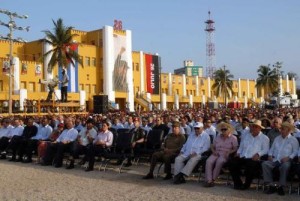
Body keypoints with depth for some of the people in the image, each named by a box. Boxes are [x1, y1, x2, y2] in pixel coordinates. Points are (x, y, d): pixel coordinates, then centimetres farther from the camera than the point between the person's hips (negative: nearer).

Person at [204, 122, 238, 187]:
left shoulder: (233, 138, 9)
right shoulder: (217, 137, 23)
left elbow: (235, 148, 0)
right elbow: (213, 147, 23)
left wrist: (228, 152, -15)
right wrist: (214, 151, 1)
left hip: (225, 155, -4)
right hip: (216, 154, 4)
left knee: (219, 161, -37)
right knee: (209, 161, -29)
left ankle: (213, 179, -28)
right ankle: (209, 180, -34)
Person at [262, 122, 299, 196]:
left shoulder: (293, 140, 9)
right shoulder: (277, 138, 25)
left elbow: (295, 151, 0)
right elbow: (272, 148, 24)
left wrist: (289, 157, -15)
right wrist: (270, 155, 4)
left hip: (285, 160, -4)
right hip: (275, 160, 4)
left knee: (285, 166, -39)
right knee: (265, 164, -24)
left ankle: (281, 187, -24)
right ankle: (271, 185, -22)